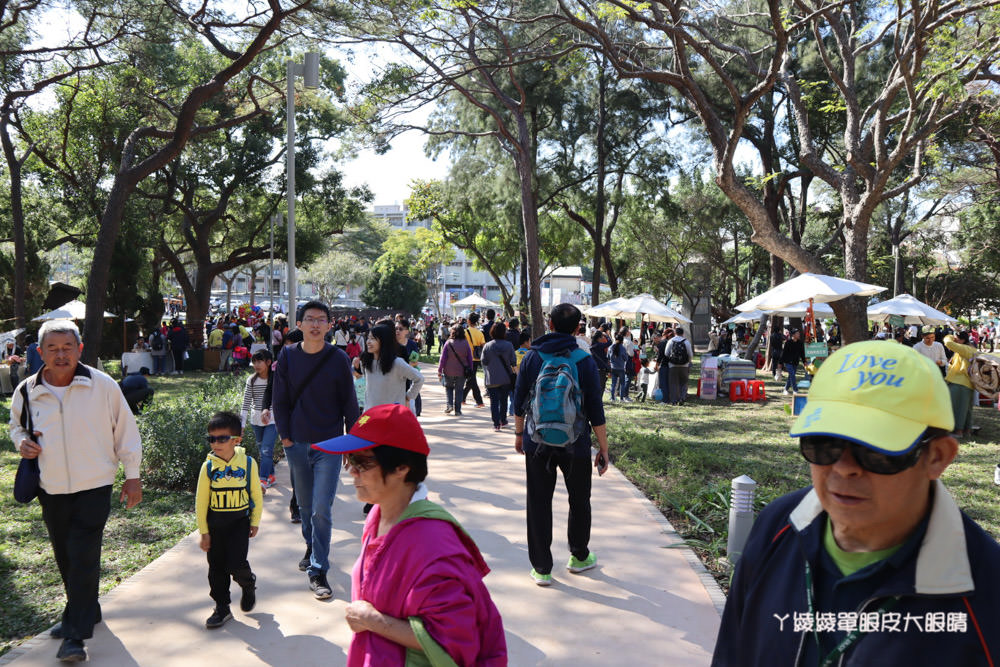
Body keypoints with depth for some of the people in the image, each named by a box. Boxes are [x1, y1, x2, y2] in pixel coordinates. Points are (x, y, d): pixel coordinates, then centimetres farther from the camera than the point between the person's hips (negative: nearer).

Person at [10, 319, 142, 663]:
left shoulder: (103, 386, -11)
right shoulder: (26, 391, -2)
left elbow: (125, 430, -2)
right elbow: (16, 425, 18)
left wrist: (132, 475, -1)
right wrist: (22, 441, -6)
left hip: (94, 486, -4)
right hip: (51, 489, 4)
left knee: (84, 558, -8)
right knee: (65, 557, 17)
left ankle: (75, 635, 2)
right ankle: (85, 611, 38)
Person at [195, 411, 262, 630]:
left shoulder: (248, 464, -7)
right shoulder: (208, 467, -5)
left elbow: (256, 495, 2)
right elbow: (201, 502, 0)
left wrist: (255, 522, 4)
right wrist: (204, 532, -1)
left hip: (240, 522, -2)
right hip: (215, 524, 2)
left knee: (236, 563, -11)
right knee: (216, 567, 8)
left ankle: (248, 583, 22)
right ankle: (222, 607, 23)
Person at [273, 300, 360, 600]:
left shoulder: (338, 359, -5)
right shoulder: (288, 356, 0)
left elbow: (350, 403, 1)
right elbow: (280, 400, 6)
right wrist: (285, 436, 0)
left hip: (329, 445, -3)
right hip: (296, 445, 3)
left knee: (321, 509, -8)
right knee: (305, 505, 16)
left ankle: (318, 570, 0)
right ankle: (312, 548, 39)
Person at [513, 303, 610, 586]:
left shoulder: (532, 358, -3)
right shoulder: (584, 361, -7)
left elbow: (519, 401, 3)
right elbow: (595, 409, -7)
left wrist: (519, 433, 18)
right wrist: (603, 448, 1)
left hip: (537, 444, 1)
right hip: (575, 445, -1)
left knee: (539, 504, 9)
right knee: (579, 500, 19)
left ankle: (541, 568, 14)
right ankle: (579, 557, 34)